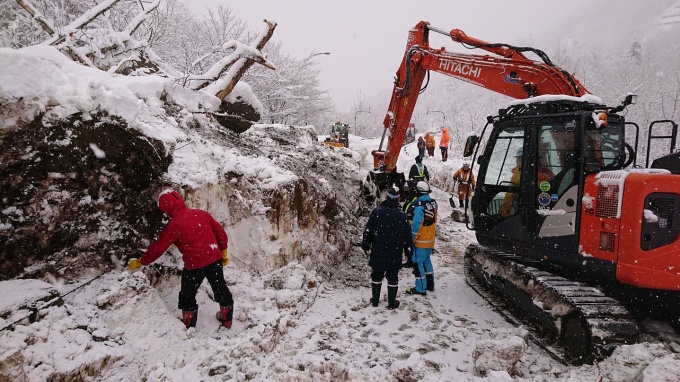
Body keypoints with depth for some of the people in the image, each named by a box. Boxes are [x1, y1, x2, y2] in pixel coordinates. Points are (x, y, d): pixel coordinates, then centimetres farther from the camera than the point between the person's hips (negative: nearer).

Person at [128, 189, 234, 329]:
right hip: (215, 259, 5)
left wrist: (140, 262, 6)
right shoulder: (201, 213, 5)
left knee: (187, 295, 17)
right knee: (220, 288, 21)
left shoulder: (174, 225, -11)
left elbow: (158, 247, -6)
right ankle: (227, 318, 36)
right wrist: (223, 251, 19)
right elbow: (220, 232, 9)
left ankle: (189, 326, 30)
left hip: (195, 264, -5)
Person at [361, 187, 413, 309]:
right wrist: (408, 249, 12)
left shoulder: (377, 212, -8)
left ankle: (375, 299, 24)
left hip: (378, 251, 1)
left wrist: (366, 244, 8)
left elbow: (368, 230, -4)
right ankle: (392, 302, 17)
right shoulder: (402, 216, -8)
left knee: (376, 275, 15)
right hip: (394, 253, -1)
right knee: (392, 276, 9)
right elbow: (407, 235, -2)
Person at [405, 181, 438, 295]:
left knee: (418, 262, 1)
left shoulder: (419, 206, -23)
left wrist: (412, 238, -15)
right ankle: (430, 284, 30)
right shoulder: (433, 203, 1)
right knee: (426, 260, 21)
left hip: (421, 240, -8)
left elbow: (416, 225, -23)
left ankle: (421, 288, 6)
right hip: (430, 239, 8)